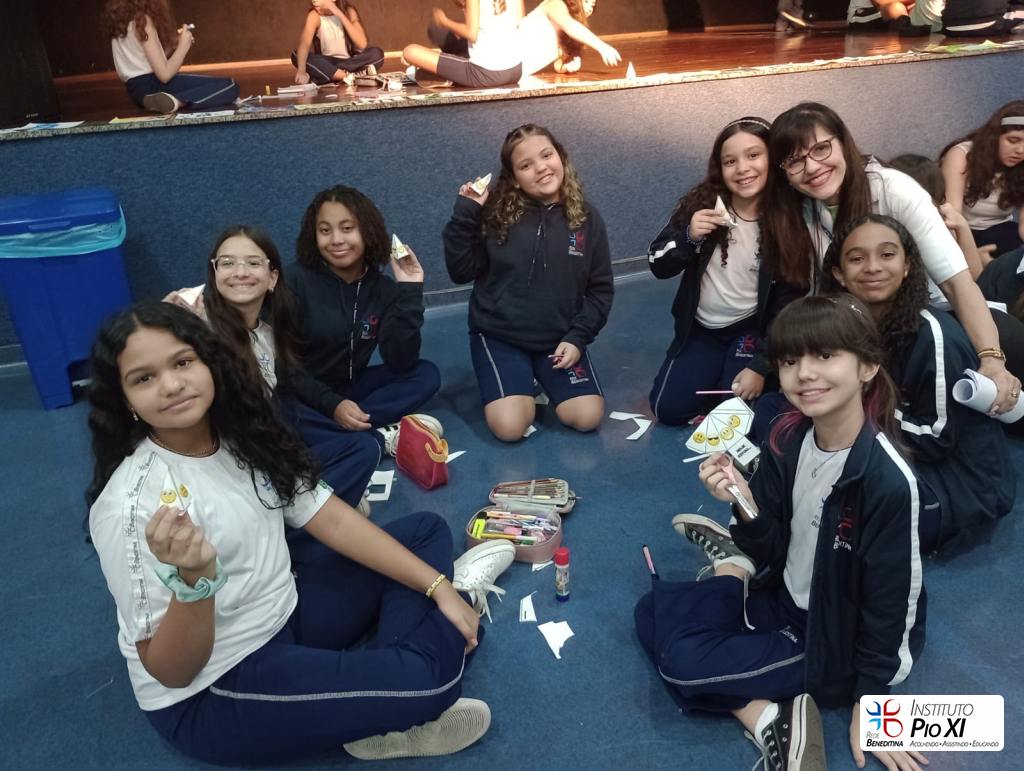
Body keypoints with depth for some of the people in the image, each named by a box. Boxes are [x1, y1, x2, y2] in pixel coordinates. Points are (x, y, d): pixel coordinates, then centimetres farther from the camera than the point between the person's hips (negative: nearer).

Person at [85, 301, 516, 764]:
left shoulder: (244, 437, -2)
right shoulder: (130, 505, -23)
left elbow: (333, 521, -1)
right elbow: (170, 671, -20)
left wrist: (438, 588, -6)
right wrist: (193, 580, -41)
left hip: (285, 617, 8)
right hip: (207, 696, -8)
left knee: (425, 531, 7)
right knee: (424, 680, -28)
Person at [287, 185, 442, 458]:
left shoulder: (382, 288, -4)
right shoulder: (295, 281, -13)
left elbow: (401, 363, -15)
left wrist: (409, 292, -19)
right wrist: (331, 405, -28)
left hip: (349, 390, 4)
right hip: (302, 396, -4)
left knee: (426, 375, -12)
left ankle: (353, 429, -27)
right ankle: (384, 438, -27)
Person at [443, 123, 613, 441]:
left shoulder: (586, 218, -1)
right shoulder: (496, 214, -7)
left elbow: (600, 290, 3)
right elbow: (461, 272, -7)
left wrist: (577, 338, -9)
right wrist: (464, 213, -17)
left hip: (559, 339, 2)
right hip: (499, 335, -2)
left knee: (587, 417, -15)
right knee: (510, 427, -21)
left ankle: (542, 381, 16)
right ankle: (525, 385, 14)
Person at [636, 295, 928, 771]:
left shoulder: (889, 481, -29)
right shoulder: (788, 439, -10)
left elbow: (891, 598, -19)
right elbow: (772, 552, -4)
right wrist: (745, 505, -25)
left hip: (839, 641, -7)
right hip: (788, 599, 7)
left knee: (682, 662, -19)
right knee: (653, 612, 6)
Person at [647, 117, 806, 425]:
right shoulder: (700, 204, -9)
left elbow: (789, 304, -12)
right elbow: (658, 267, -6)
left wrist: (761, 365, -17)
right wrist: (689, 237, -26)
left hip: (753, 329, -2)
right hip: (700, 328, 3)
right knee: (668, 409, -8)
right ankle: (714, 373, 20)